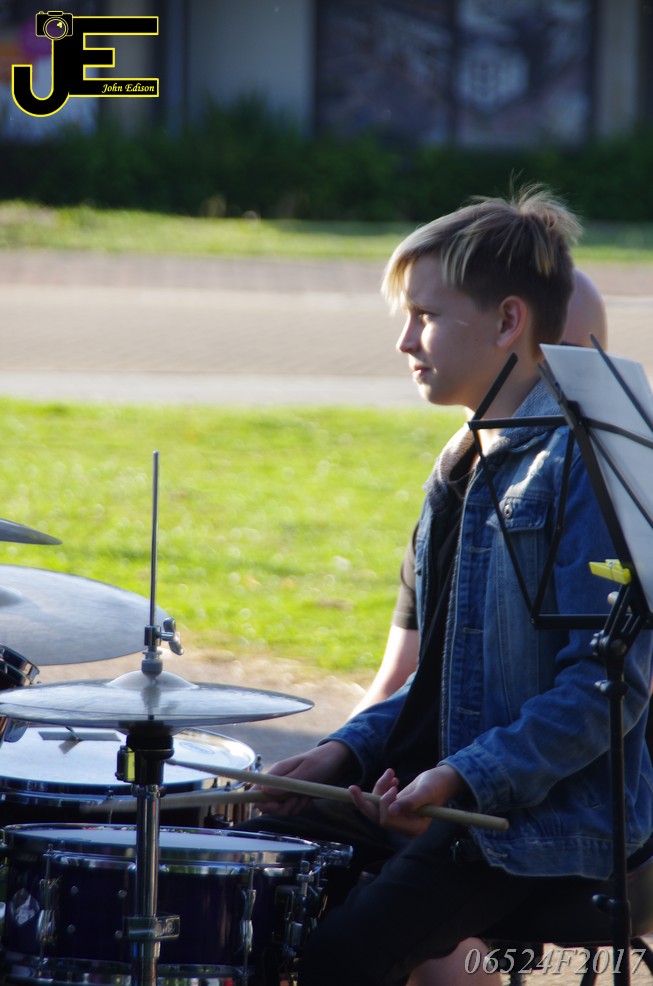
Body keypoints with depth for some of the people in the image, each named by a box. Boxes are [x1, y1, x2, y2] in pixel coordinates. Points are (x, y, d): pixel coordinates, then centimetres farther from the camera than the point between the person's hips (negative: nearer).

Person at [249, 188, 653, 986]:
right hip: (432, 788, 9)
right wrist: (349, 749, 6)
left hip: (548, 816, -9)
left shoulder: (583, 465, -15)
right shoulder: (463, 468, 15)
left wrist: (464, 777, -26)